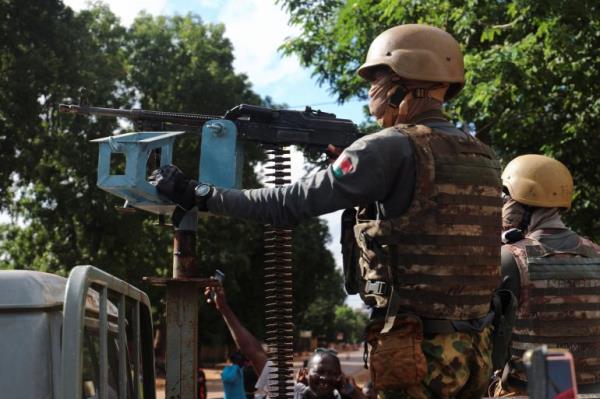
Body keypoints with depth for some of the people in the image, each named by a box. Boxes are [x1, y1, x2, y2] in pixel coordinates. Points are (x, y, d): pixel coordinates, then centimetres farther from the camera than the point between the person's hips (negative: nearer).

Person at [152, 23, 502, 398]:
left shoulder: (393, 147, -13)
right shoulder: (485, 157, 10)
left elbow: (292, 203, -13)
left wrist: (197, 194, -6)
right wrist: (351, 163, 18)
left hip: (419, 353, -7)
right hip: (476, 352, 7)